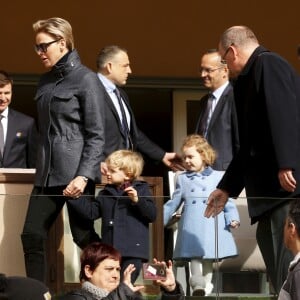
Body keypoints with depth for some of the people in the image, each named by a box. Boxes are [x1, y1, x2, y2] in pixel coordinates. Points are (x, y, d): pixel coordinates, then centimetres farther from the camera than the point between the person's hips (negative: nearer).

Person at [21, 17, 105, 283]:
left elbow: (96, 135, -10)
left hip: (75, 171, -7)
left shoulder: (85, 79, -6)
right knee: (32, 235, 1)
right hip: (47, 172, 7)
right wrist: (41, 167, 11)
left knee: (83, 236, -3)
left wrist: (84, 175, -20)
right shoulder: (46, 81, 14)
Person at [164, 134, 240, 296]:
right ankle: (197, 285, -17)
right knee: (195, 256, -11)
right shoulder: (183, 179, 15)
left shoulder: (218, 177, 9)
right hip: (191, 227, 1)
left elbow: (228, 202, 7)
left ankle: (207, 285, 8)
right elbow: (173, 204, 19)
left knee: (209, 259, 2)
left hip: (212, 227, -1)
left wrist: (233, 219, -7)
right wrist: (159, 219, 14)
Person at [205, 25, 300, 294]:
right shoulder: (250, 79, 24)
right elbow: (251, 143, 27)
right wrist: (226, 188, 30)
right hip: (272, 184, 11)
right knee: (269, 240, 13)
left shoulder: (267, 63, -6)